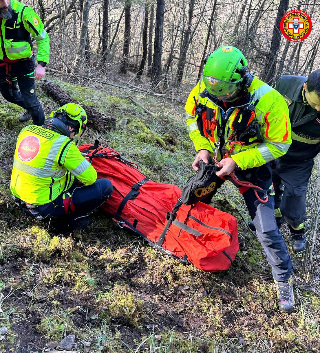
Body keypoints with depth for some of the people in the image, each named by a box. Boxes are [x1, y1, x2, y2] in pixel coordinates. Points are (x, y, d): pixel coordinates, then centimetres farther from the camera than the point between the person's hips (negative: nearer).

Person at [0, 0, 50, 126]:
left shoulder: (23, 12, -23)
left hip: (23, 63, -5)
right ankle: (30, 109, 49)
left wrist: (41, 64, -26)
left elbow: (43, 37, -18)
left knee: (29, 99, -5)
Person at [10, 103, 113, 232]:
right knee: (106, 186, -6)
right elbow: (90, 178, -15)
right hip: (43, 208, -8)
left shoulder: (27, 130, -2)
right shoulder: (64, 145, -24)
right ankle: (68, 220, 5)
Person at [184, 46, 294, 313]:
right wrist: (202, 148, -12)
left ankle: (285, 280, 19)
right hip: (212, 159, 4)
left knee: (266, 229, -5)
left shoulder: (268, 101, -31)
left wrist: (238, 161, -27)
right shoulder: (205, 88, -19)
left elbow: (279, 145, -21)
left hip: (250, 165, -4)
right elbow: (192, 115, 2)